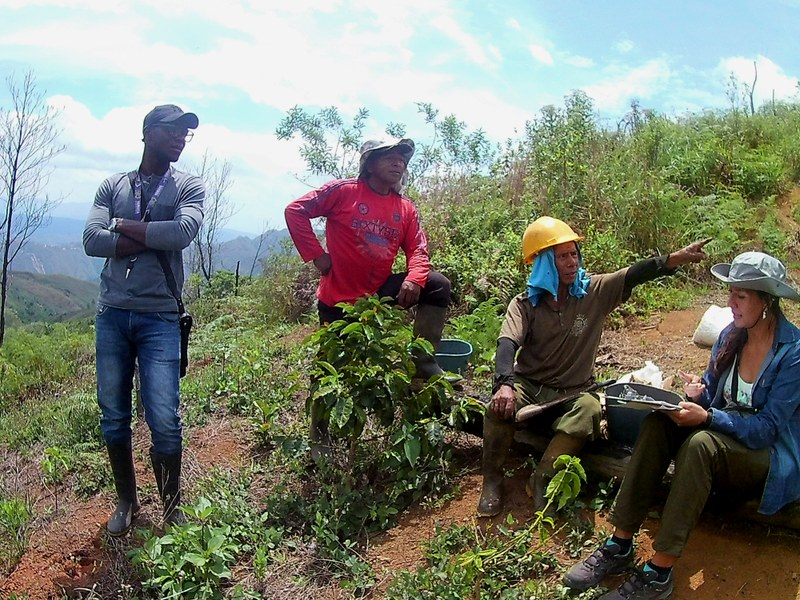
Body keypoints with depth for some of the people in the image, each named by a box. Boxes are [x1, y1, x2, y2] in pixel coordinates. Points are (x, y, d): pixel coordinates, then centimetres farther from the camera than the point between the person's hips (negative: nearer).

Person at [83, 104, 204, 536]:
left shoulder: (188, 187, 4)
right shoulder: (113, 186, 10)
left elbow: (184, 232, -16)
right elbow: (92, 241, -6)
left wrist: (123, 226, -7)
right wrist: (153, 239, -13)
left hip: (160, 318, -2)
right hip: (112, 315, 3)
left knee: (164, 420, -6)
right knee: (112, 416, 10)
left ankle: (171, 505, 16)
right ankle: (126, 501, 29)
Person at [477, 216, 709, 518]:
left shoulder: (594, 292, -3)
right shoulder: (524, 304, -9)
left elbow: (634, 274, -16)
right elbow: (507, 344, -24)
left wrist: (676, 258, -33)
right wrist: (505, 384, -43)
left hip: (572, 393, 1)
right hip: (529, 387, -1)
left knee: (590, 411, -32)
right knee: (501, 405, -32)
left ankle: (541, 479, -19)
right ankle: (492, 480, -11)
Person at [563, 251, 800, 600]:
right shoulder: (731, 335, 2)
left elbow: (767, 428, -20)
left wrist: (707, 417, -32)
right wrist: (698, 394, -15)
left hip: (771, 460, -6)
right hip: (722, 439, 6)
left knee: (702, 442, -37)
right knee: (658, 423, -23)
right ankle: (620, 546, -24)